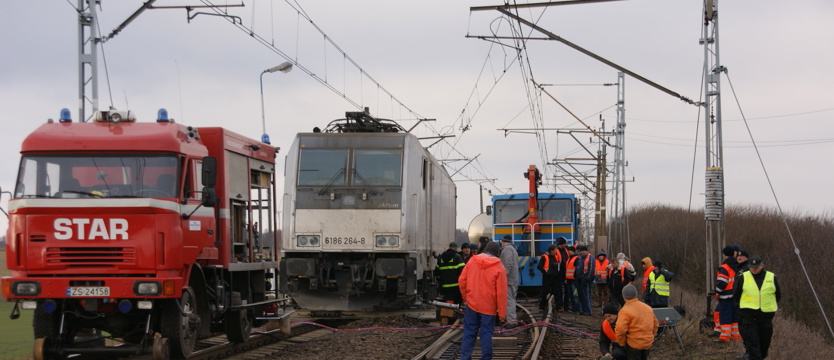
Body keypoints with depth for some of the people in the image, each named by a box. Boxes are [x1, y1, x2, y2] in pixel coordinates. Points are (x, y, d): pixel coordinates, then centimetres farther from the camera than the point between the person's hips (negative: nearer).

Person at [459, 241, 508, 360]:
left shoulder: (472, 261, 0)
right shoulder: (499, 267, -8)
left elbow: (462, 280, 3)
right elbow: (501, 292, -9)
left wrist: (465, 297, 17)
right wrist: (502, 313, -5)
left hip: (472, 304, 3)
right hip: (489, 307, -2)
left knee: (469, 333, 9)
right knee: (486, 334, 4)